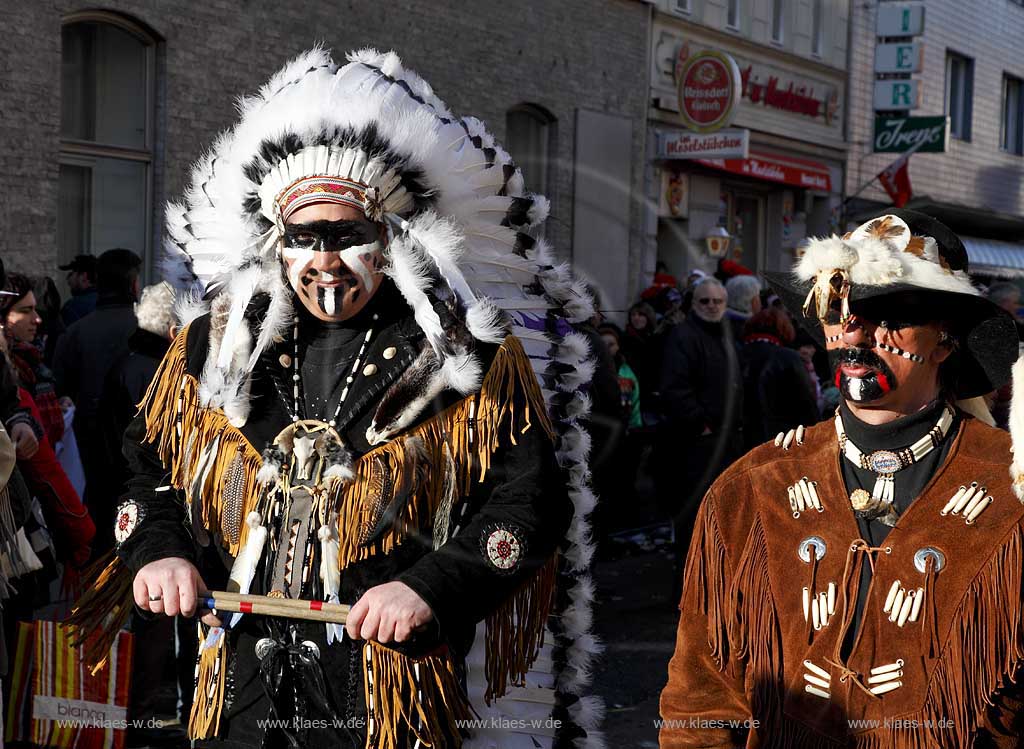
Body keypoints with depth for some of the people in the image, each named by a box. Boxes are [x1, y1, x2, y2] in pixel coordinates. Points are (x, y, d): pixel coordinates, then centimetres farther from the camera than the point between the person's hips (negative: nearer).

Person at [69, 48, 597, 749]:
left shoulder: (474, 357, -4)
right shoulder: (211, 346, 8)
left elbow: (528, 500, -6)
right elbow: (146, 464, 16)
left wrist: (430, 587, -17)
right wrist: (155, 551, -2)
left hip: (397, 684, -3)